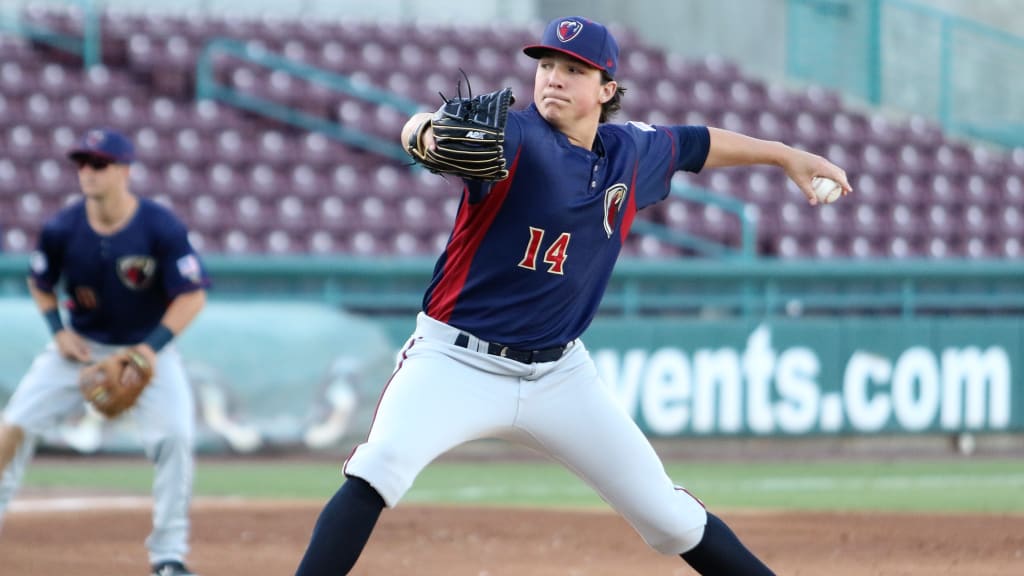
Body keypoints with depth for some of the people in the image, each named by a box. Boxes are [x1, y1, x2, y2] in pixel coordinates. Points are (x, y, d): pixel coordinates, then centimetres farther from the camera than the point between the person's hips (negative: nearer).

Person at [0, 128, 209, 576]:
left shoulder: (161, 229, -21)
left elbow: (192, 296, -18)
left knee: (175, 438, -17)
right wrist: (58, 330, -10)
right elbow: (39, 283, 6)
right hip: (81, 346, 2)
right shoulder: (62, 229, -13)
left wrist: (153, 346, -28)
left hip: (148, 347, -2)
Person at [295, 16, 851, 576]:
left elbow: (698, 144, 25)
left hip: (560, 376, 5)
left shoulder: (630, 153, 3)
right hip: (456, 362, -5)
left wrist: (789, 156, 33)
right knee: (377, 471, -29)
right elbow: (424, 129, -36)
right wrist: (430, 134, -60)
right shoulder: (513, 137, -15)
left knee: (667, 514, 5)